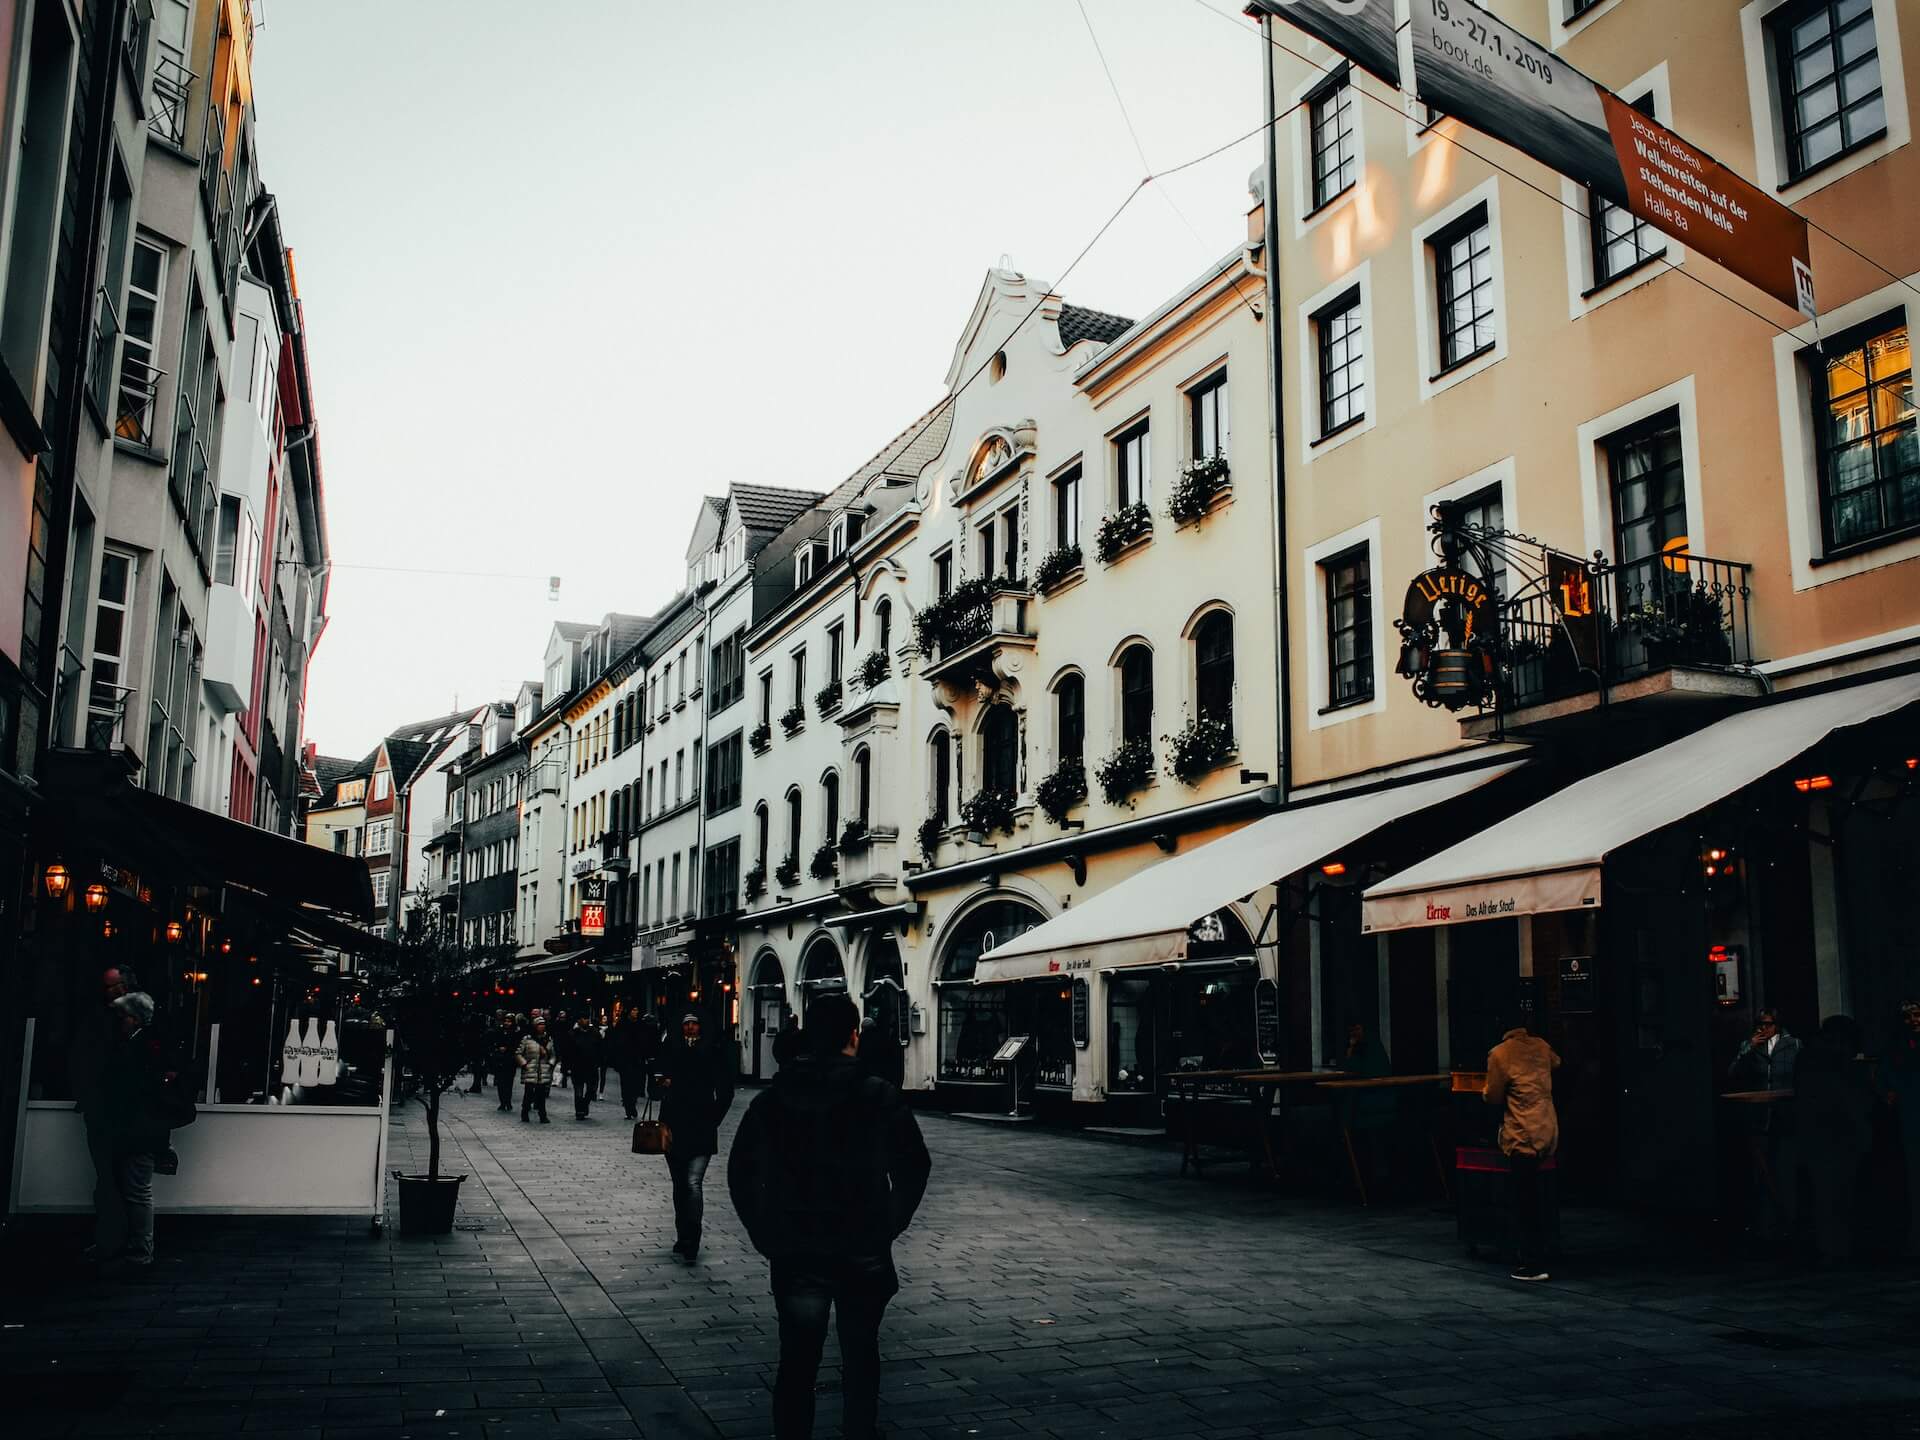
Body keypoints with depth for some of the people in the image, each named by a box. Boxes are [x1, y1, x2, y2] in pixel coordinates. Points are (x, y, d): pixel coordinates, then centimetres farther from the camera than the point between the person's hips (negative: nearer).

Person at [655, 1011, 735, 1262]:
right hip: (674, 1129, 3)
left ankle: (690, 1244, -16)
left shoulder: (712, 1055, 1)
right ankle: (683, 1238, 26)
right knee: (680, 1186, 14)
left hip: (702, 1131, -3)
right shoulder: (670, 1054, 6)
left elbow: (725, 1091, 3)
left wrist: (713, 1119, 0)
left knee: (694, 1183, -15)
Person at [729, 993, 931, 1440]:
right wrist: (889, 1225, 6)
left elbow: (741, 1173, 3)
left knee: (797, 1361, 9)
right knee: (860, 1355, 16)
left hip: (794, 1252, 1)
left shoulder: (771, 1100, 0)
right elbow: (913, 1165, -5)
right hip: (864, 1251, -1)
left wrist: (765, 1234, 9)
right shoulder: (879, 1096, -8)